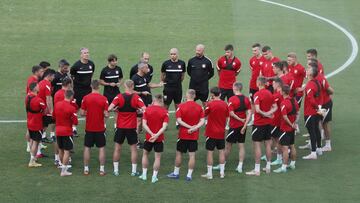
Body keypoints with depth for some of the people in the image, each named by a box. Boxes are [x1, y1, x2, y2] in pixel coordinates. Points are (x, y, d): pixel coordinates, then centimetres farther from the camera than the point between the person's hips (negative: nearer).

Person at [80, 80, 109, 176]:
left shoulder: (85, 98, -8)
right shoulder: (104, 99, -11)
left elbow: (82, 113, -7)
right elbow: (106, 114, -12)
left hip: (89, 128, 1)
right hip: (100, 128, -1)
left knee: (87, 148, 11)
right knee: (101, 148, 8)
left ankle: (86, 169, 12)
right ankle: (102, 170, 7)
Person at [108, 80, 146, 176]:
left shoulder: (119, 97, -8)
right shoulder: (136, 97, -9)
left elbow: (109, 108, -17)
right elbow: (144, 109, -17)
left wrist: (116, 109, 3)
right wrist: (138, 110, 3)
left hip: (120, 127, 1)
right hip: (132, 127, -1)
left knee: (117, 148, 10)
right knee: (133, 148, 9)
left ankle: (116, 170, 11)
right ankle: (134, 171, 9)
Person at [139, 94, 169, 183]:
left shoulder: (147, 109, -4)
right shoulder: (164, 112, -7)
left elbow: (144, 124, -11)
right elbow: (164, 126, -18)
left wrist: (152, 134, -16)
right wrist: (157, 135, -23)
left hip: (148, 137, 1)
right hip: (159, 138, -1)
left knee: (145, 154, 20)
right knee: (157, 157, 7)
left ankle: (144, 175, 22)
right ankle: (154, 177, 7)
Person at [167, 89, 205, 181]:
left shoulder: (181, 106, -9)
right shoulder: (199, 107, -2)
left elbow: (179, 120, -16)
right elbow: (202, 121, -7)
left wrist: (189, 127, -16)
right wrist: (195, 128, -17)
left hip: (183, 135, -2)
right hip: (194, 135, 2)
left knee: (179, 153, 13)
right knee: (192, 155, 5)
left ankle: (176, 173, 22)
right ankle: (189, 175, 5)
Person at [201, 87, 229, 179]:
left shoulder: (210, 104, -15)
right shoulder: (225, 104, -1)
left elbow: (204, 115, -3)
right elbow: (226, 118, 7)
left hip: (211, 132, -4)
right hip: (221, 132, 4)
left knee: (210, 152, 2)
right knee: (221, 151, 12)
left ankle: (209, 173, 5)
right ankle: (222, 172, 16)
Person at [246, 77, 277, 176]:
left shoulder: (257, 94, -17)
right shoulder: (269, 93, 6)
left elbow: (257, 109, -25)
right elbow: (275, 107, 11)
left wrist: (264, 114, -10)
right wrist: (269, 113, -5)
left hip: (259, 123, -7)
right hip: (268, 123, 7)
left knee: (256, 145, -3)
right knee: (268, 144, 14)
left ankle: (257, 170, -3)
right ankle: (268, 167, 23)